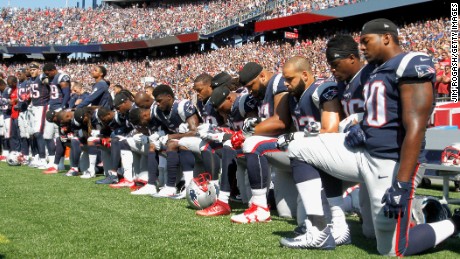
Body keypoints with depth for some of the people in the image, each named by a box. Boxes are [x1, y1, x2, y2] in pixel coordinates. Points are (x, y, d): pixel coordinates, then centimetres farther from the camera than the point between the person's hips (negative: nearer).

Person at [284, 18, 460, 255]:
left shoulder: (411, 66, -16)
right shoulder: (376, 71, 13)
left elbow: (414, 129, -22)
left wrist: (401, 184, -27)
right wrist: (360, 128, 1)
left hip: (389, 164, -9)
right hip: (362, 150, 9)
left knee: (392, 250, -3)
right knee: (298, 151, 4)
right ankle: (318, 230, 3)